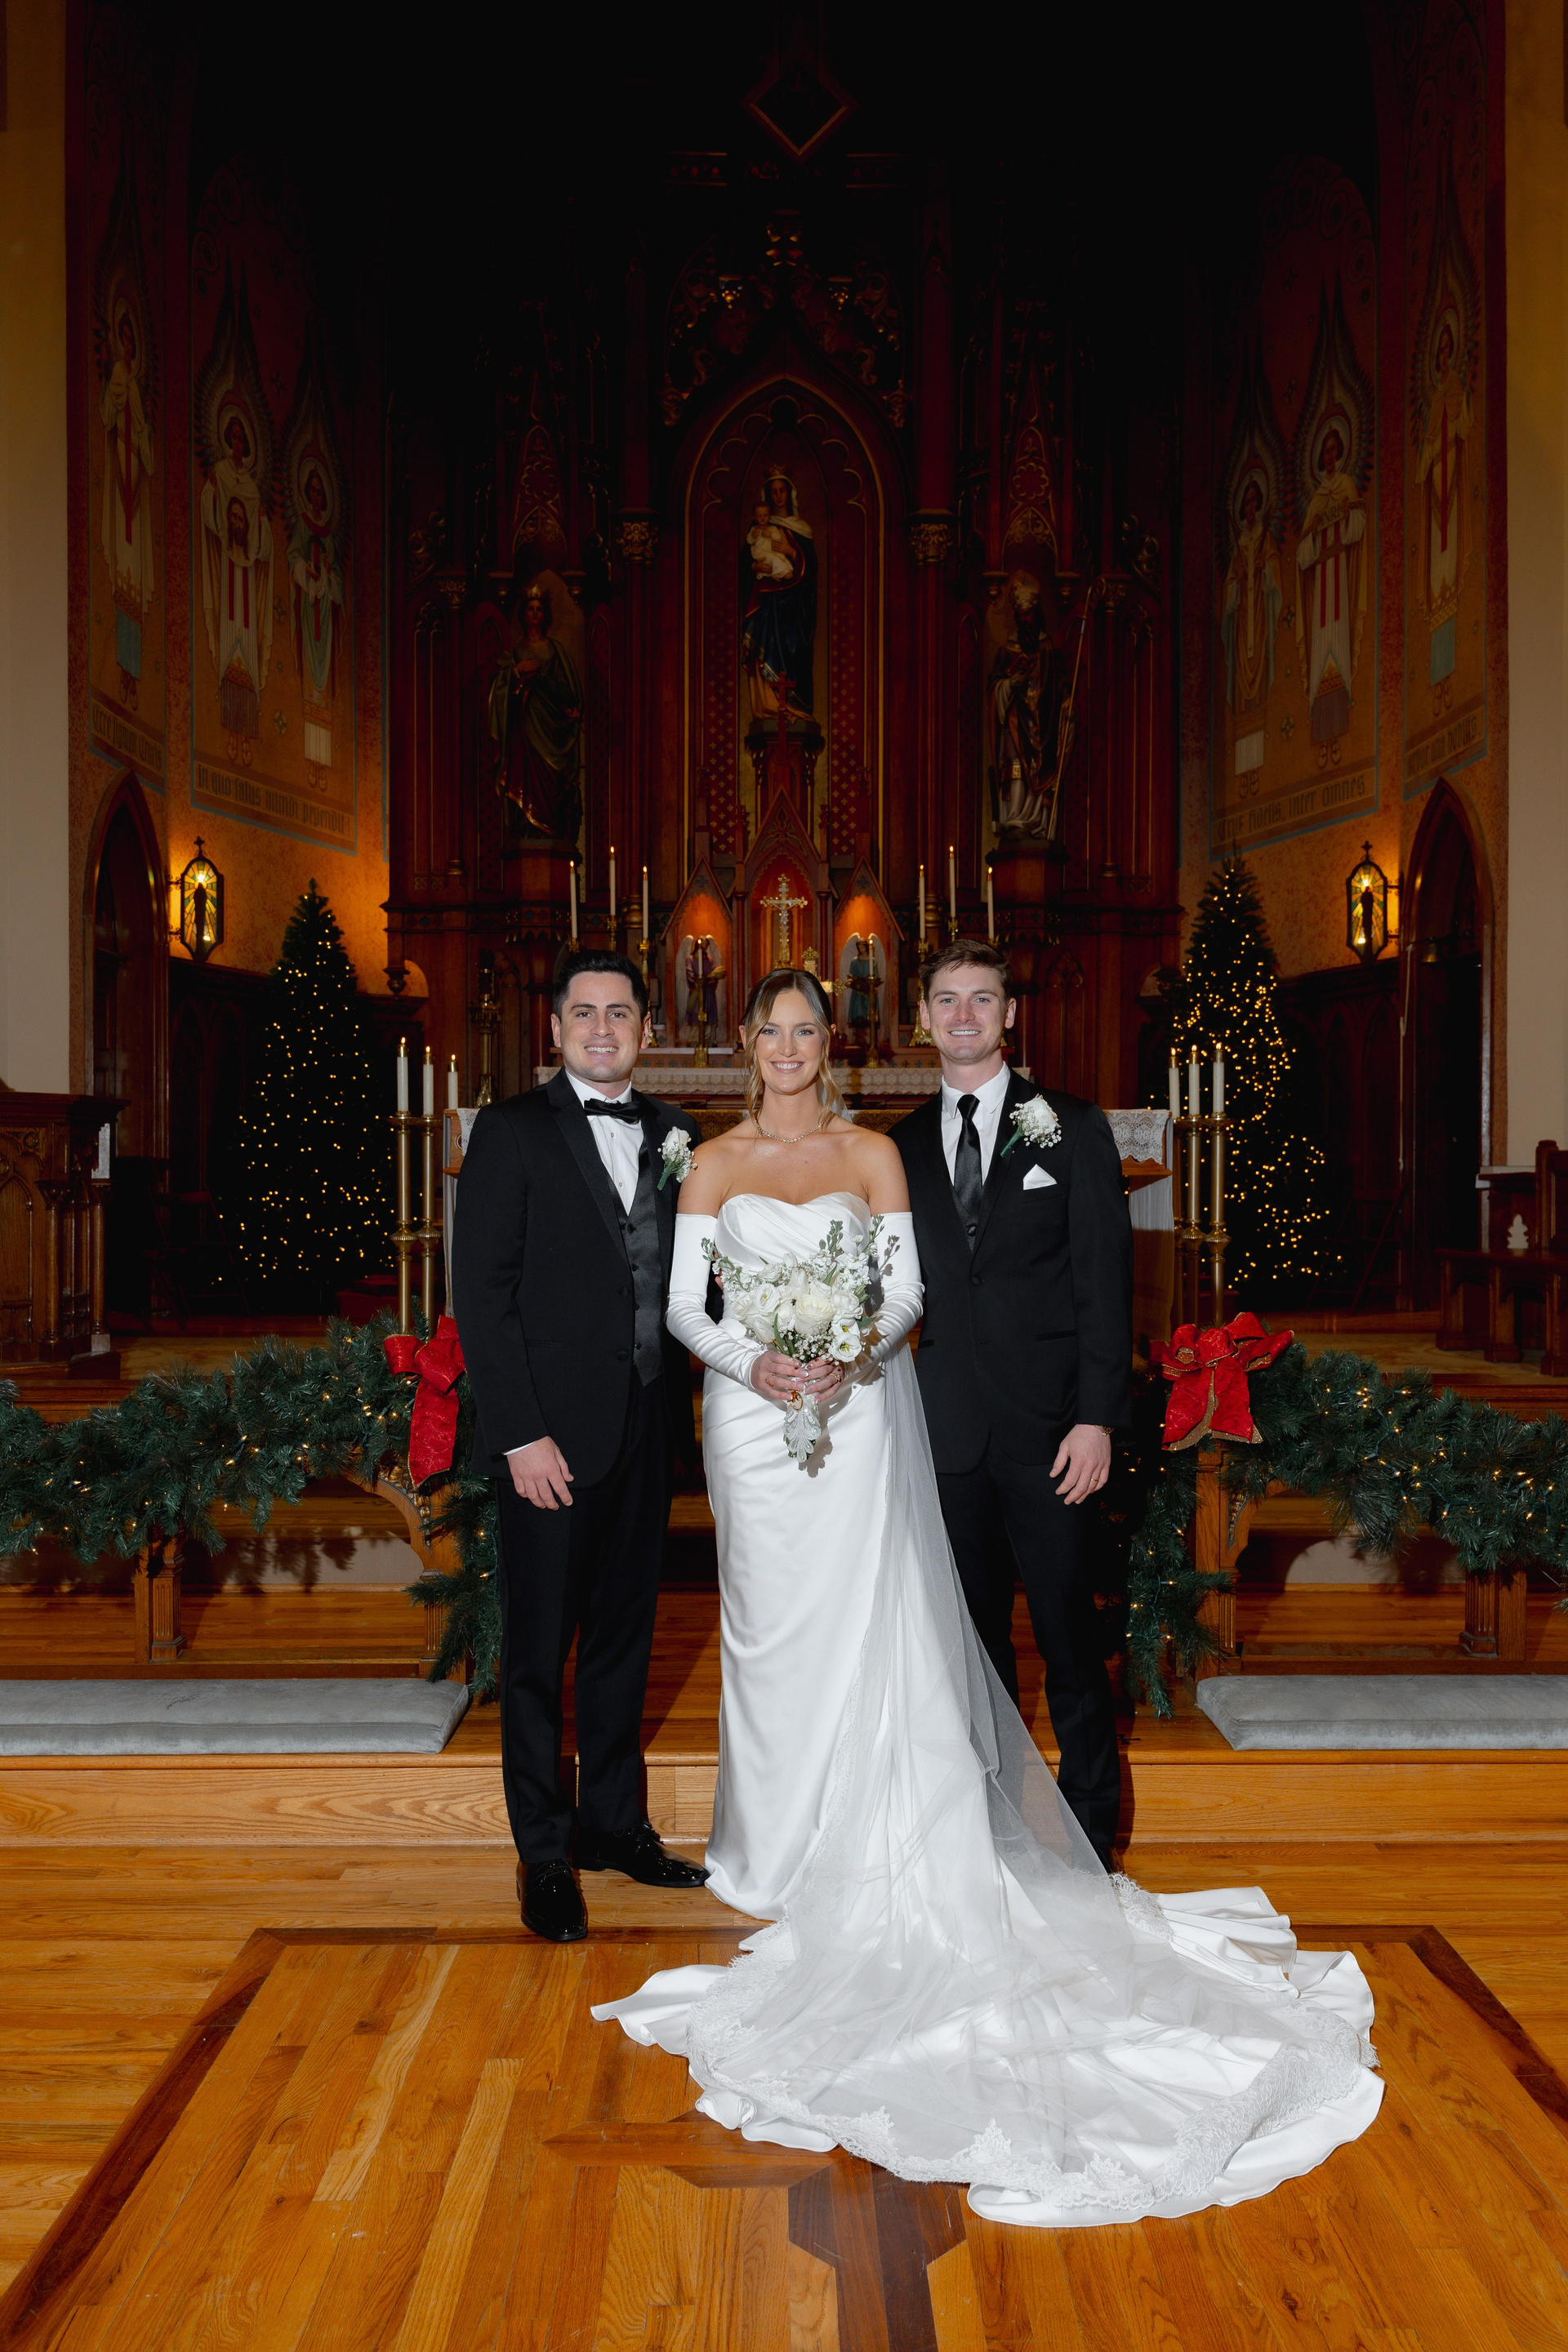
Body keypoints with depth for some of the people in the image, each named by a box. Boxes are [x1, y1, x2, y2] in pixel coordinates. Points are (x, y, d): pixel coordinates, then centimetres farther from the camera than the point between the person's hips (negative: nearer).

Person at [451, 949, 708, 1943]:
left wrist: (683, 1404, 2)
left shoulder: (675, 1135, 10)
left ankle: (614, 1822, 30)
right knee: (539, 1648, 5)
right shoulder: (512, 1131, -5)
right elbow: (482, 1292, -10)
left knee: (624, 1635, 15)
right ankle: (544, 1853, 19)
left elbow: (683, 1276, 12)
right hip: (551, 1431, -5)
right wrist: (521, 1432, -15)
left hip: (648, 1424, 5)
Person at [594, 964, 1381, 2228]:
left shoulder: (873, 1154, 4)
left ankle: (872, 1849, 11)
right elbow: (685, 1300, 2)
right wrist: (756, 1361, -16)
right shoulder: (714, 1162, 6)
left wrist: (848, 1356, -18)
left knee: (867, 1624, -2)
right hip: (752, 1415, 1)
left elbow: (906, 1289, 0)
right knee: (769, 1624, 5)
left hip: (857, 1413, -1)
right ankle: (780, 1844, 19)